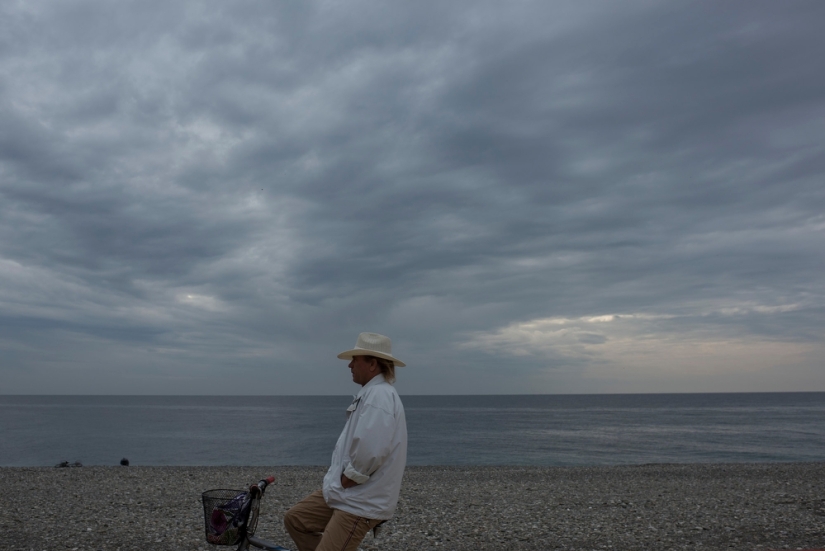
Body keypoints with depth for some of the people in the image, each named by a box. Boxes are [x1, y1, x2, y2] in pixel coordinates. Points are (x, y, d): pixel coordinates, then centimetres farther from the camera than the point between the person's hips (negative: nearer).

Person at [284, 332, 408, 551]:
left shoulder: (379, 396, -21)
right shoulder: (373, 393, 14)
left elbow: (369, 451, -31)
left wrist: (346, 481, -16)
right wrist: (339, 481, 11)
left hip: (360, 502, -10)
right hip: (347, 492, 10)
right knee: (295, 519, 13)